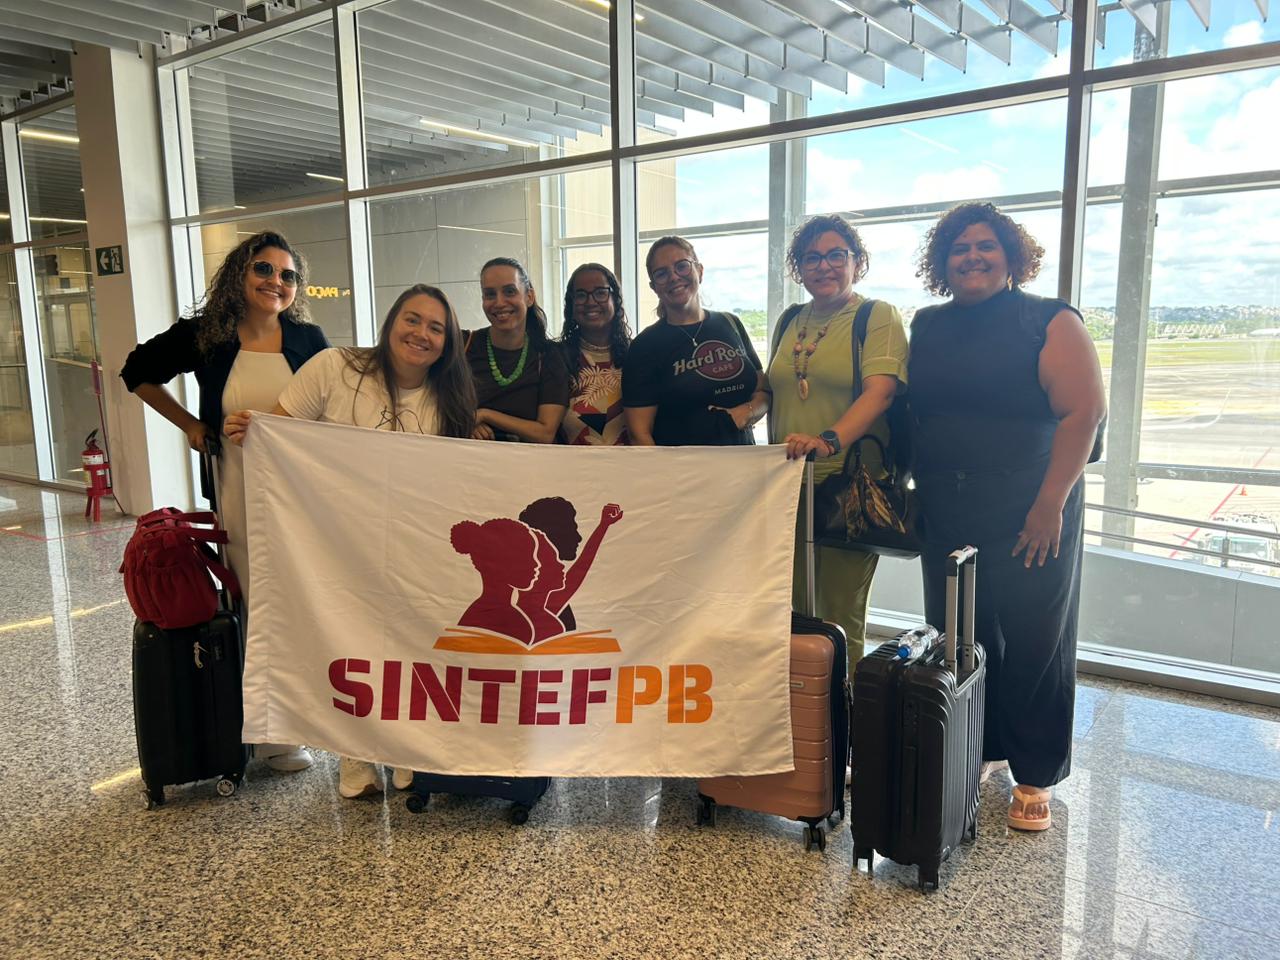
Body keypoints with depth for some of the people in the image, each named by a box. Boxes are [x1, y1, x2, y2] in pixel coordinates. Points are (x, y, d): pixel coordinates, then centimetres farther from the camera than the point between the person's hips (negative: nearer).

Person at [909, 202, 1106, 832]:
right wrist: (901, 486, 4)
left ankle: (1034, 778, 19)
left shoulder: (1048, 322, -3)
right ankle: (977, 752, 29)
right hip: (947, 515, 4)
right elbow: (909, 413, 12)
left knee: (1033, 641, 4)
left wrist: (1051, 504, -16)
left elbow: (1083, 411, -10)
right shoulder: (928, 328, 11)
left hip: (1029, 515, -4)